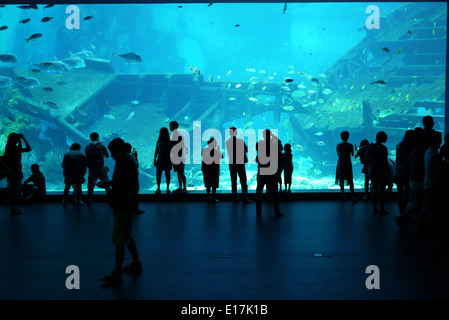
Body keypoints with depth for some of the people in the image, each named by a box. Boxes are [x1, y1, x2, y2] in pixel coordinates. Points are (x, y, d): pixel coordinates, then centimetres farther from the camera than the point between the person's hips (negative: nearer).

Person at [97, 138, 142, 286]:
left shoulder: (129, 165, -20)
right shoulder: (121, 162, 9)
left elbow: (133, 188, -21)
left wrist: (130, 210, -22)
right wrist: (106, 183, 6)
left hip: (124, 208, -10)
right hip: (119, 206, 10)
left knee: (119, 240, -5)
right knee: (127, 237, 19)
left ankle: (117, 275, 2)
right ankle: (136, 264, 33)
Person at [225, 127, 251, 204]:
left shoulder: (227, 142, -4)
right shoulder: (241, 141, -11)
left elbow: (228, 153, 4)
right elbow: (246, 150, 1)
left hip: (231, 164, 2)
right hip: (240, 163, -2)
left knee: (233, 181, 11)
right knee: (243, 181, 2)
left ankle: (235, 198, 12)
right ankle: (245, 198, -2)